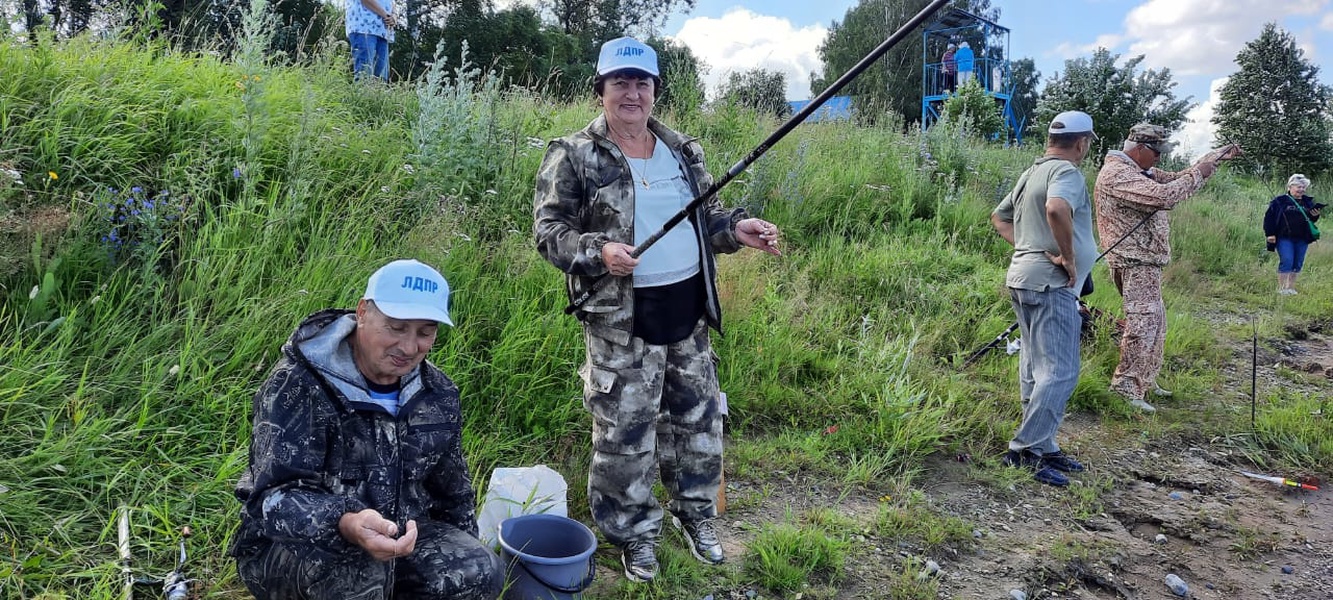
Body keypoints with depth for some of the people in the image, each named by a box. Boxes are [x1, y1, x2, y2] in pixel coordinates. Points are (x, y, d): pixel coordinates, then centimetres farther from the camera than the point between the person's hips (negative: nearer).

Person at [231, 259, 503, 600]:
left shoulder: (438, 395, 0)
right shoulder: (298, 386, -20)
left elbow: (451, 489, 14)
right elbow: (276, 495, -29)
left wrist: (462, 553, 15)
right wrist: (346, 524, -47)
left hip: (400, 539, 6)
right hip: (292, 546, -5)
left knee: (481, 572, -18)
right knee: (359, 570, -38)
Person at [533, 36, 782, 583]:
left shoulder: (682, 150, 10)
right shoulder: (573, 156, -7)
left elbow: (705, 216, 17)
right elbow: (549, 230, -9)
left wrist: (736, 229, -4)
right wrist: (598, 251, -26)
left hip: (689, 308, 5)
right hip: (621, 318, -5)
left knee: (697, 419, 17)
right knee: (624, 432, 4)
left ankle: (696, 513, 38)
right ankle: (634, 533, 26)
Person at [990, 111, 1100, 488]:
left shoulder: (1031, 174, 18)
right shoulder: (1066, 172, -10)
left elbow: (999, 217, 28)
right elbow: (1056, 209, -32)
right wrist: (1068, 256, -20)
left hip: (1023, 277, 10)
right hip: (1051, 283, -10)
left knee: (1036, 369, 12)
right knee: (1059, 371, -8)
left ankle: (1043, 447, 19)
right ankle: (1027, 448, -10)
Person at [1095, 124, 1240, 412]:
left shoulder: (1139, 170, 15)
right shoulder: (1117, 174, -18)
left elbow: (1174, 179, 24)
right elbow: (1164, 196, -27)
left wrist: (1216, 156, 19)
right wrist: (1199, 174, -14)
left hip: (1145, 261, 11)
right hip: (1135, 263, -11)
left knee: (1156, 321, 18)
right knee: (1142, 323, -12)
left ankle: (1146, 380, 28)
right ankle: (1127, 389, -9)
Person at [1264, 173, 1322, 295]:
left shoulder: (1308, 202, 12)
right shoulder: (1280, 201, -3)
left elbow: (1311, 220, 20)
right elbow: (1269, 217, -5)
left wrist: (1315, 216, -3)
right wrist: (1270, 234, -11)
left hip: (1302, 239, 5)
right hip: (1284, 238, -5)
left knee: (1298, 264, 7)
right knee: (1286, 261, -12)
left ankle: (1291, 288, 17)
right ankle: (1281, 288, -3)